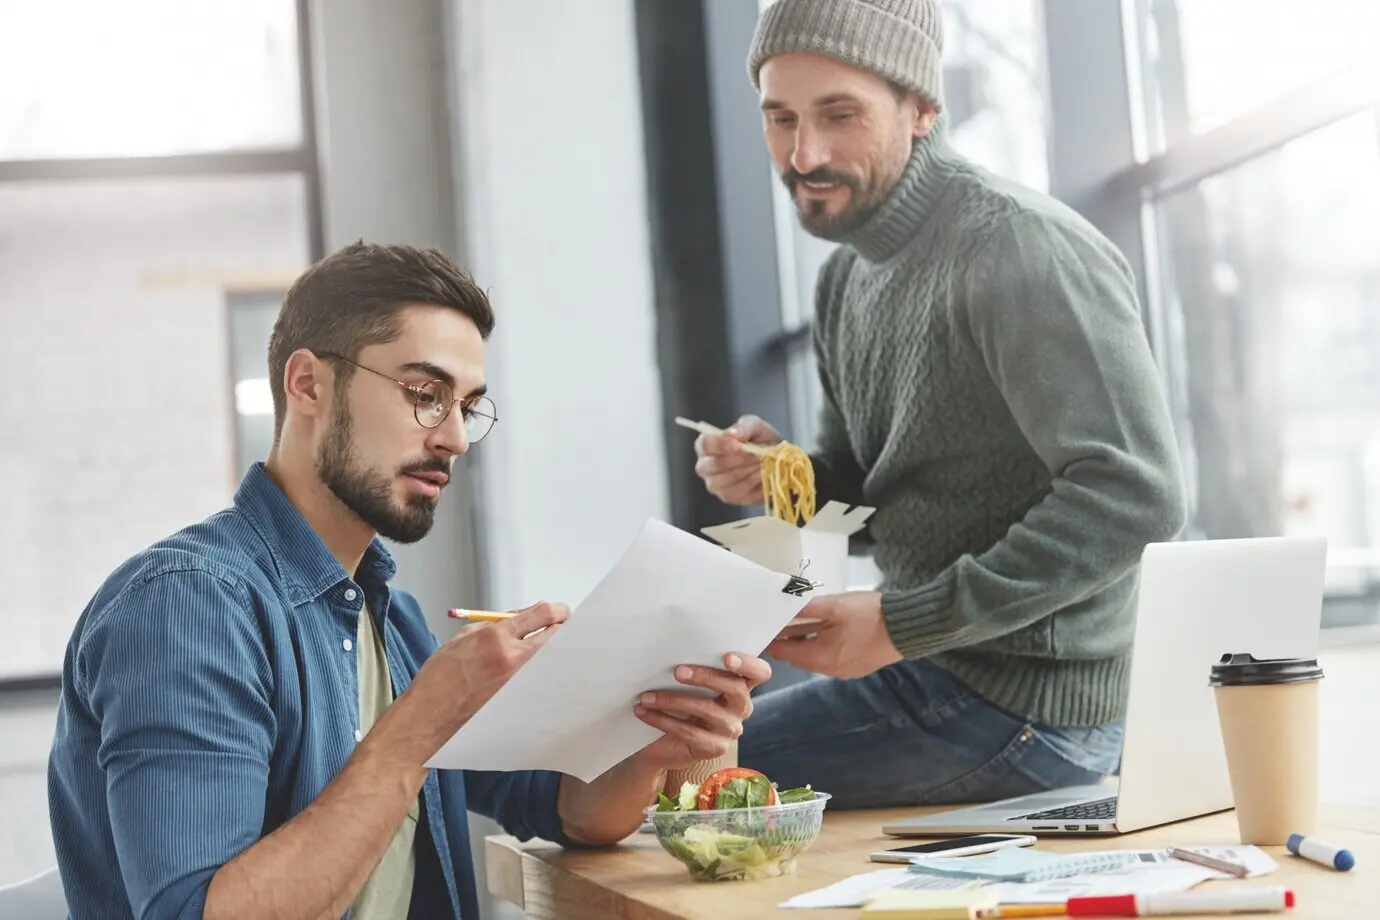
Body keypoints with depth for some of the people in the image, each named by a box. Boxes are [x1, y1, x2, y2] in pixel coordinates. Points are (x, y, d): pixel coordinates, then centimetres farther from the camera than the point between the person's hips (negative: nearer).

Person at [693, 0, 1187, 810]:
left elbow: (1137, 498, -26)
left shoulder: (1020, 247, -19)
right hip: (933, 676, 9)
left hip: (1024, 705, -9)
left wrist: (904, 623, -26)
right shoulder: (849, 277, 10)